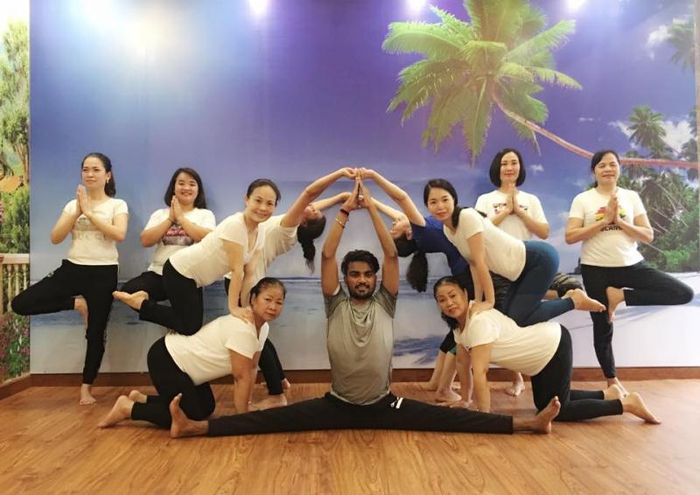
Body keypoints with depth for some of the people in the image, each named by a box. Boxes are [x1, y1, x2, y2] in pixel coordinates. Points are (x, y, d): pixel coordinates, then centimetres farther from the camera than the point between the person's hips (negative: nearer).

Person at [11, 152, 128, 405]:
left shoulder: (117, 205, 1)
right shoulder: (72, 204, 11)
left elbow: (119, 235, -18)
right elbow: (55, 238, -2)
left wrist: (89, 212, -18)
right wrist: (77, 211, -11)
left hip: (104, 273, -3)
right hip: (72, 269, 4)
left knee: (96, 333, 3)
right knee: (20, 304, -11)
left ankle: (86, 388, 19)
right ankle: (76, 303, 4)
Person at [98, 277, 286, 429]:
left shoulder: (262, 327, 1)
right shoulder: (242, 328, -28)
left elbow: (251, 368, 6)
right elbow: (241, 377, -23)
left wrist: (246, 404, 3)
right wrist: (242, 416, -14)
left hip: (182, 360, 10)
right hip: (165, 361, -10)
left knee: (206, 409, 15)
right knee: (191, 417, -11)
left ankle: (141, 399, 23)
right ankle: (127, 407, 3)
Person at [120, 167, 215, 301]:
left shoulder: (205, 214, 8)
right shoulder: (160, 214, 16)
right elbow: (145, 241, 2)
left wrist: (180, 217, -6)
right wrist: (170, 218, -2)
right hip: (159, 273, 2)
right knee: (128, 290, -23)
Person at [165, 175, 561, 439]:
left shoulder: (384, 305, -2)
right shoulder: (336, 305, -2)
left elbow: (392, 255, -13)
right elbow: (327, 256, -13)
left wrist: (371, 208, -15)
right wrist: (346, 210, -15)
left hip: (384, 405, 1)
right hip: (338, 405, 0)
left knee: (451, 419, -9)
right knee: (275, 419, -11)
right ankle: (195, 426, -15)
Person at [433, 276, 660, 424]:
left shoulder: (479, 321, -32)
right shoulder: (460, 322, -3)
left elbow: (480, 372, -34)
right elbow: (463, 363, 6)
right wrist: (464, 400, 9)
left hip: (554, 347, -10)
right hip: (542, 352, 10)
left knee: (555, 409, -3)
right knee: (544, 404, 22)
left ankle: (626, 403, 8)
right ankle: (608, 393, 32)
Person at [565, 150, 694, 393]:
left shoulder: (631, 197, 7)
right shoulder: (582, 199, -1)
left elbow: (649, 236, 2)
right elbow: (570, 237, -11)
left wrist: (619, 221, -12)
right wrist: (604, 220, -14)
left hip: (631, 265, 3)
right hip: (596, 269, -2)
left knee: (684, 293, -13)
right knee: (602, 327, 7)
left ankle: (621, 296, -4)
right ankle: (612, 381, 27)